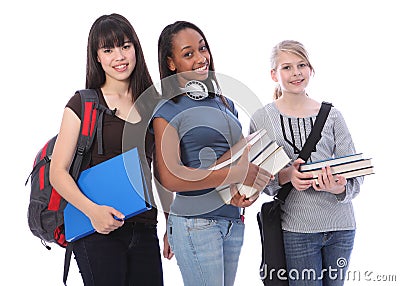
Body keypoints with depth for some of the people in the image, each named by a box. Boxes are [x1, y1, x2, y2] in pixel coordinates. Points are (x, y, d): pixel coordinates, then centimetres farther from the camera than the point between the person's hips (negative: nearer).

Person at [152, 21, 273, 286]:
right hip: (194, 223, -6)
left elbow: (244, 159, 17)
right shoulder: (167, 111, -7)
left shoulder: (226, 105, 14)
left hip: (233, 221, 6)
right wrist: (236, 174, -18)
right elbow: (170, 177, -16)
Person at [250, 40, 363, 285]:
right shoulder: (262, 119, 0)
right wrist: (285, 176, -19)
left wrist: (340, 188, -19)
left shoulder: (332, 115, 4)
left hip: (341, 224, 3)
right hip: (296, 228, -3)